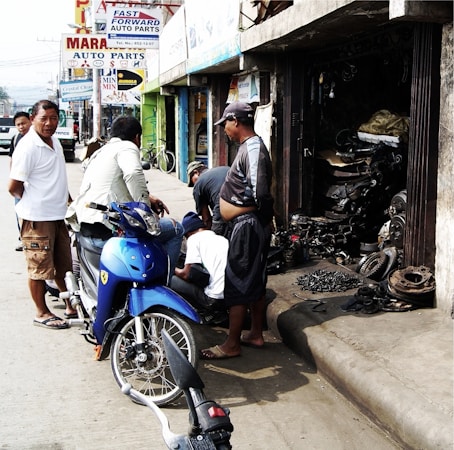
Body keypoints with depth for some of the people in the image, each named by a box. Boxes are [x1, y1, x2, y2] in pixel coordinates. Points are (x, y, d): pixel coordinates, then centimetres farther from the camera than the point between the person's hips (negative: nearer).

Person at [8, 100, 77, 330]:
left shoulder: (55, 142, 8)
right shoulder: (28, 147, -19)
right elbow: (13, 187, -18)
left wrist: (66, 198, 14)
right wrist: (34, 202, -3)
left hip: (57, 215, 9)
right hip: (37, 218, -9)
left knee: (63, 264, 19)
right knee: (39, 267, 3)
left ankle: (71, 304, 32)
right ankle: (42, 313, 16)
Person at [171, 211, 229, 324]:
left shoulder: (194, 238, 1)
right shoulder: (222, 239, 21)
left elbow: (186, 274, -3)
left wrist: (174, 270, 19)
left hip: (217, 298, -8)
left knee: (173, 281, 4)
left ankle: (210, 313, 3)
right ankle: (221, 311, 14)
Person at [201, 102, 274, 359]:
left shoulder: (253, 148, -19)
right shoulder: (250, 146, 13)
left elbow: (259, 194, -27)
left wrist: (237, 208, -11)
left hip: (248, 225, -10)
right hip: (256, 225, 10)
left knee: (237, 284, -3)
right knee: (255, 282, 17)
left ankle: (232, 345, 5)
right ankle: (256, 334, 28)